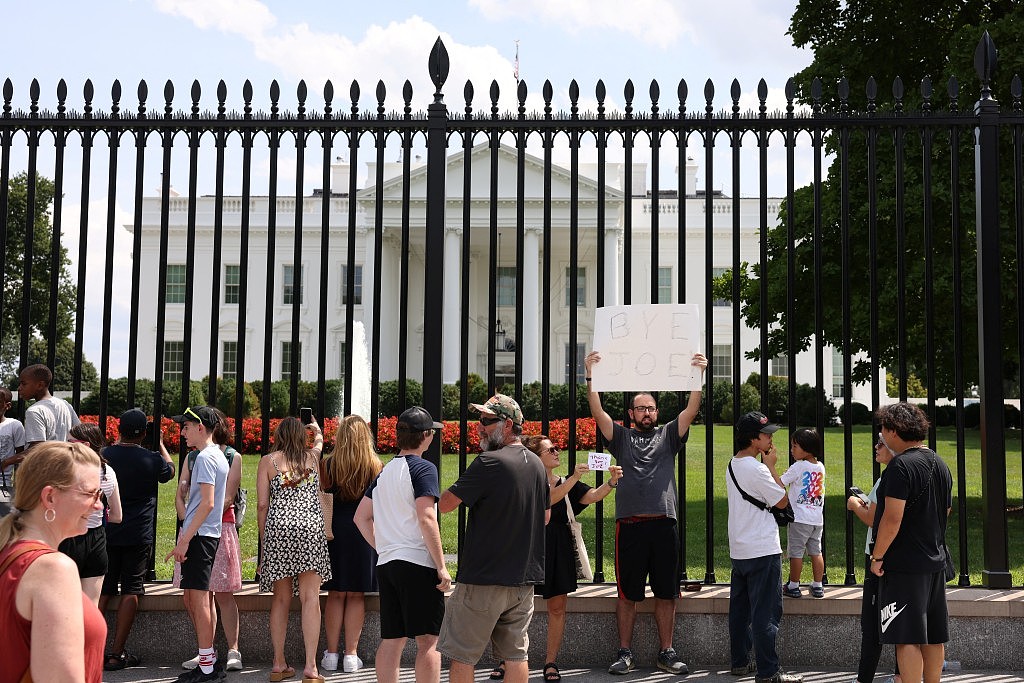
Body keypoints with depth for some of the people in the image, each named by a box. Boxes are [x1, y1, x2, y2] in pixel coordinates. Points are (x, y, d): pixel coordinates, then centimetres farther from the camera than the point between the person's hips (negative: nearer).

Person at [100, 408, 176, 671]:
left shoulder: (104, 455, -2)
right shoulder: (152, 459, -8)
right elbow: (170, 471, 15)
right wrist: (160, 444, 28)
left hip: (106, 533, 3)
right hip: (138, 536, -2)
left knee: (102, 590, 10)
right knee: (130, 591, 3)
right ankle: (116, 654, 2)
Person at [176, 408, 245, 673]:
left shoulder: (232, 457, 2)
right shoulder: (192, 457, 14)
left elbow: (227, 498, -6)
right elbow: (180, 495, 10)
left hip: (220, 527, -4)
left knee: (223, 594, -5)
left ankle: (233, 651, 0)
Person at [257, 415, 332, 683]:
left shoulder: (268, 461, 7)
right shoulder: (312, 457, 12)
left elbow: (262, 505, 3)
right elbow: (319, 440, 38)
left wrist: (263, 541, 11)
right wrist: (316, 429, 59)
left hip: (278, 529, 0)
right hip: (310, 528, 0)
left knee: (281, 598, 9)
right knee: (310, 598, -3)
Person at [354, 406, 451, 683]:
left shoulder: (385, 471, 16)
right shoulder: (424, 468, -7)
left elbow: (361, 517, 20)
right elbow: (426, 519, -17)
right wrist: (441, 566, -14)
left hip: (386, 564, 8)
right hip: (418, 562, -7)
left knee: (390, 640, 9)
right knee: (428, 640, -4)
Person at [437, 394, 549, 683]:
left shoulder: (489, 463, -17)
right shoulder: (537, 464, 8)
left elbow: (445, 504, -15)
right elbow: (545, 516, 20)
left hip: (483, 578, -7)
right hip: (524, 578, 7)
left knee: (462, 656, 3)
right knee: (516, 655, 11)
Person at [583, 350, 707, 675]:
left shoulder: (668, 436, 12)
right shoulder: (621, 437, 10)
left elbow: (691, 410, 0)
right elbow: (597, 411, -2)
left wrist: (698, 375, -12)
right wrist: (590, 375, -14)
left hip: (664, 525, 1)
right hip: (630, 525, -1)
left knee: (666, 595, 6)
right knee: (627, 595, 5)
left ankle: (667, 653, 16)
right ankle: (625, 653, 14)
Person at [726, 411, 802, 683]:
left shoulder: (733, 465, 11)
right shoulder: (757, 469, -18)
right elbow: (782, 500, -10)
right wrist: (771, 466, -6)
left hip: (738, 550, 9)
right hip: (762, 551, -9)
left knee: (740, 609, 15)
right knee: (766, 613, -4)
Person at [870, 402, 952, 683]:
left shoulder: (901, 465, -16)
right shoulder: (941, 465, 12)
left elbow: (892, 518, -22)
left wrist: (877, 556, -13)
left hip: (904, 565, -9)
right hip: (935, 562, 9)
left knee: (907, 639, -6)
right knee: (934, 638, 13)